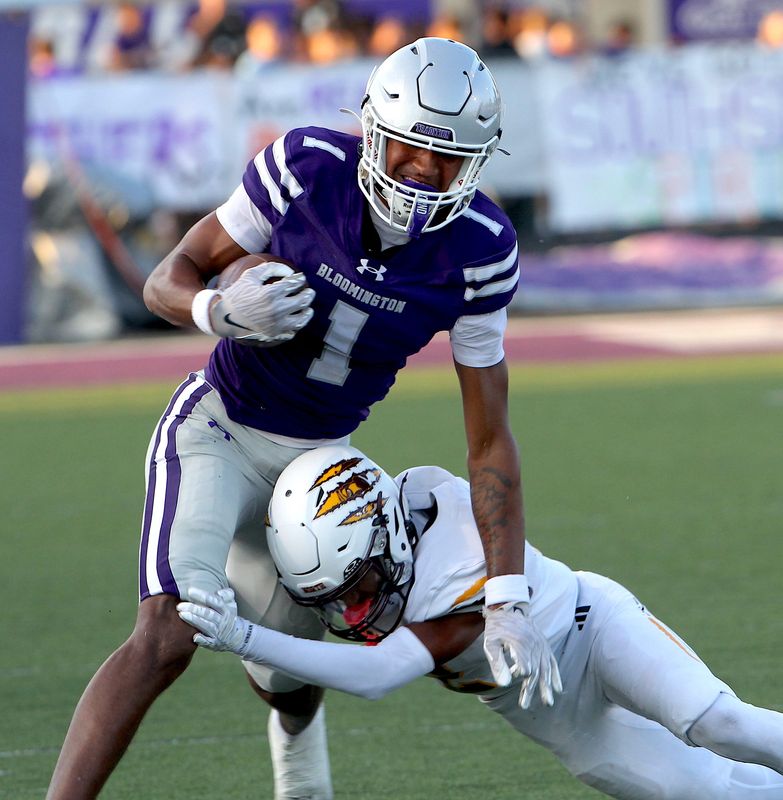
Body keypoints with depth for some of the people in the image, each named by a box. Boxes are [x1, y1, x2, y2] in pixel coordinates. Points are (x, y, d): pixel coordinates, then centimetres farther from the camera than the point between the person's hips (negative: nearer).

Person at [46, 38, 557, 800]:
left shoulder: (477, 250, -17)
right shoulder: (306, 167, -22)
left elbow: (490, 436, -11)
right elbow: (168, 279, -12)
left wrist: (507, 599, -17)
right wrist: (221, 309, -36)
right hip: (218, 430, -3)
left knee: (293, 682, 14)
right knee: (167, 637, -26)